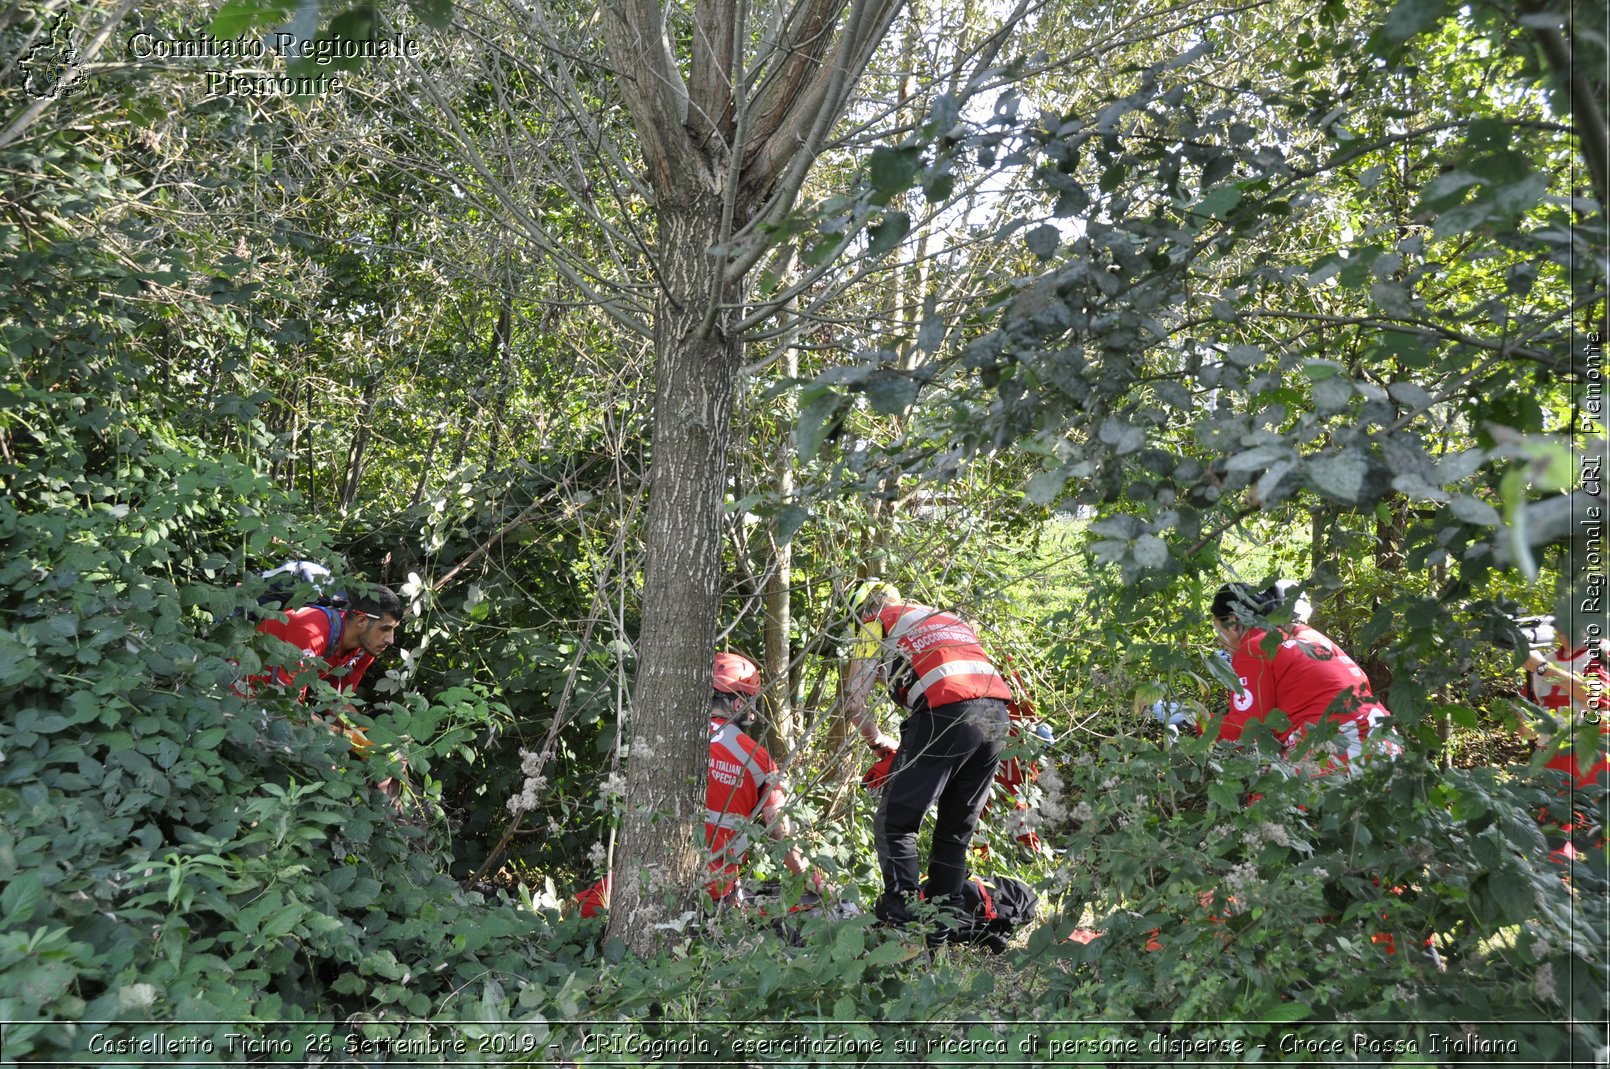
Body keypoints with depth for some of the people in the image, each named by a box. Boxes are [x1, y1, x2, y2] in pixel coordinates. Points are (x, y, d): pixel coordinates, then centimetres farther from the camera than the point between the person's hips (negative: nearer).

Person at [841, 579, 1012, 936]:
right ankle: (944, 928, 19)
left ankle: (901, 918, -4)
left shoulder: (876, 621, 18)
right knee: (956, 832, 17)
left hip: (945, 713, -6)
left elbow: (854, 703, 10)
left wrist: (879, 741, 27)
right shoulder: (948, 617, 36)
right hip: (997, 714, 6)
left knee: (895, 825, 4)